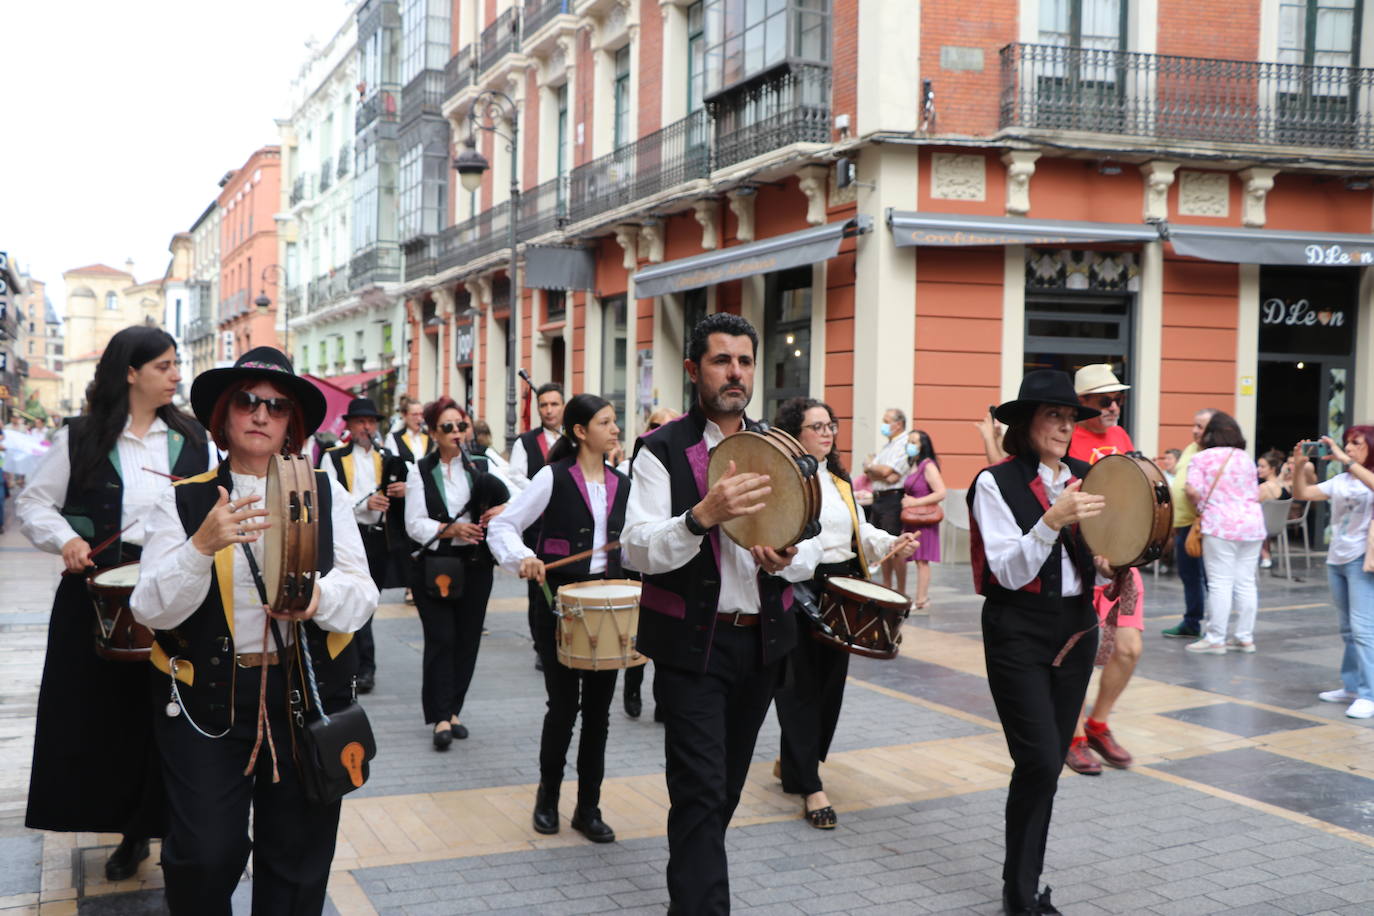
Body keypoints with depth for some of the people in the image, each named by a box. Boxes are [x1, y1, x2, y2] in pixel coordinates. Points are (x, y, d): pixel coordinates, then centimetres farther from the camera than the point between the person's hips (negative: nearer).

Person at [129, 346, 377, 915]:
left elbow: (362, 596, -2)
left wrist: (319, 597, -25)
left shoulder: (327, 495, 3)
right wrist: (202, 546, -25)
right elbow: (152, 611, -8)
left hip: (308, 692, 1)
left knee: (297, 857, 11)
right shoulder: (183, 501, 0)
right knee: (205, 857, -2)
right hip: (205, 697, -1)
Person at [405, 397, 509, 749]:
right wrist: (448, 530, -19)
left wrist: (505, 508, -18)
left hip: (474, 564, 2)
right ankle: (441, 718, -1)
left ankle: (452, 711, 19)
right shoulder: (420, 471, 2)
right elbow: (414, 524, -5)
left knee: (468, 638, 6)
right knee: (441, 638, -7)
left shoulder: (481, 465, 4)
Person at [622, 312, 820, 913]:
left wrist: (788, 559, -15)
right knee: (700, 791, -7)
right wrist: (703, 516, -33)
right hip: (693, 644, -5)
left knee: (728, 784, 18)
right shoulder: (662, 451, -8)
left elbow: (811, 548, 8)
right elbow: (638, 550, -17)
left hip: (762, 640, 6)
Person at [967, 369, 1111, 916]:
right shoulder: (996, 482, -9)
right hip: (1019, 632, -6)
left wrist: (1106, 565, -5)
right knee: (1039, 762, -10)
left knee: (1050, 763, 10)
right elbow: (1009, 572, -16)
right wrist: (1053, 520, -29)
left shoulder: (1084, 479, 8)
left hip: (1076, 629, 6)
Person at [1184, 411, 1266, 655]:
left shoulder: (1201, 458, -1)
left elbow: (1193, 491, -11)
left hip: (1220, 525, -5)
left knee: (1220, 584, -4)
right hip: (1252, 523, 5)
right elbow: (1255, 495, 16)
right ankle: (1245, 638, 14)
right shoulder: (1246, 459, 15)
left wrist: (1200, 507, 9)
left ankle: (1215, 639, -2)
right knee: (1246, 582, 9)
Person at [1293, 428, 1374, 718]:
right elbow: (1302, 493, 10)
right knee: (1348, 630, 14)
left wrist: (1344, 459, -31)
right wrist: (1299, 466, -5)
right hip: (1336, 560, 7)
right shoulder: (1341, 480, 12)